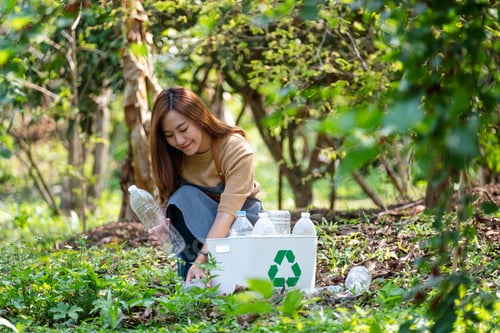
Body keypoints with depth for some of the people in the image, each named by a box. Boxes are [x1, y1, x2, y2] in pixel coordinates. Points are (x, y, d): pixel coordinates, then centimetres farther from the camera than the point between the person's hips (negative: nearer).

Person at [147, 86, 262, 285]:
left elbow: (227, 211, -35)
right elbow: (167, 203, -15)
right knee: (184, 196, -31)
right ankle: (191, 282, -30)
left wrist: (201, 260, -47)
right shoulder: (172, 156, -14)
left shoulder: (237, 150, -27)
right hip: (199, 218, 3)